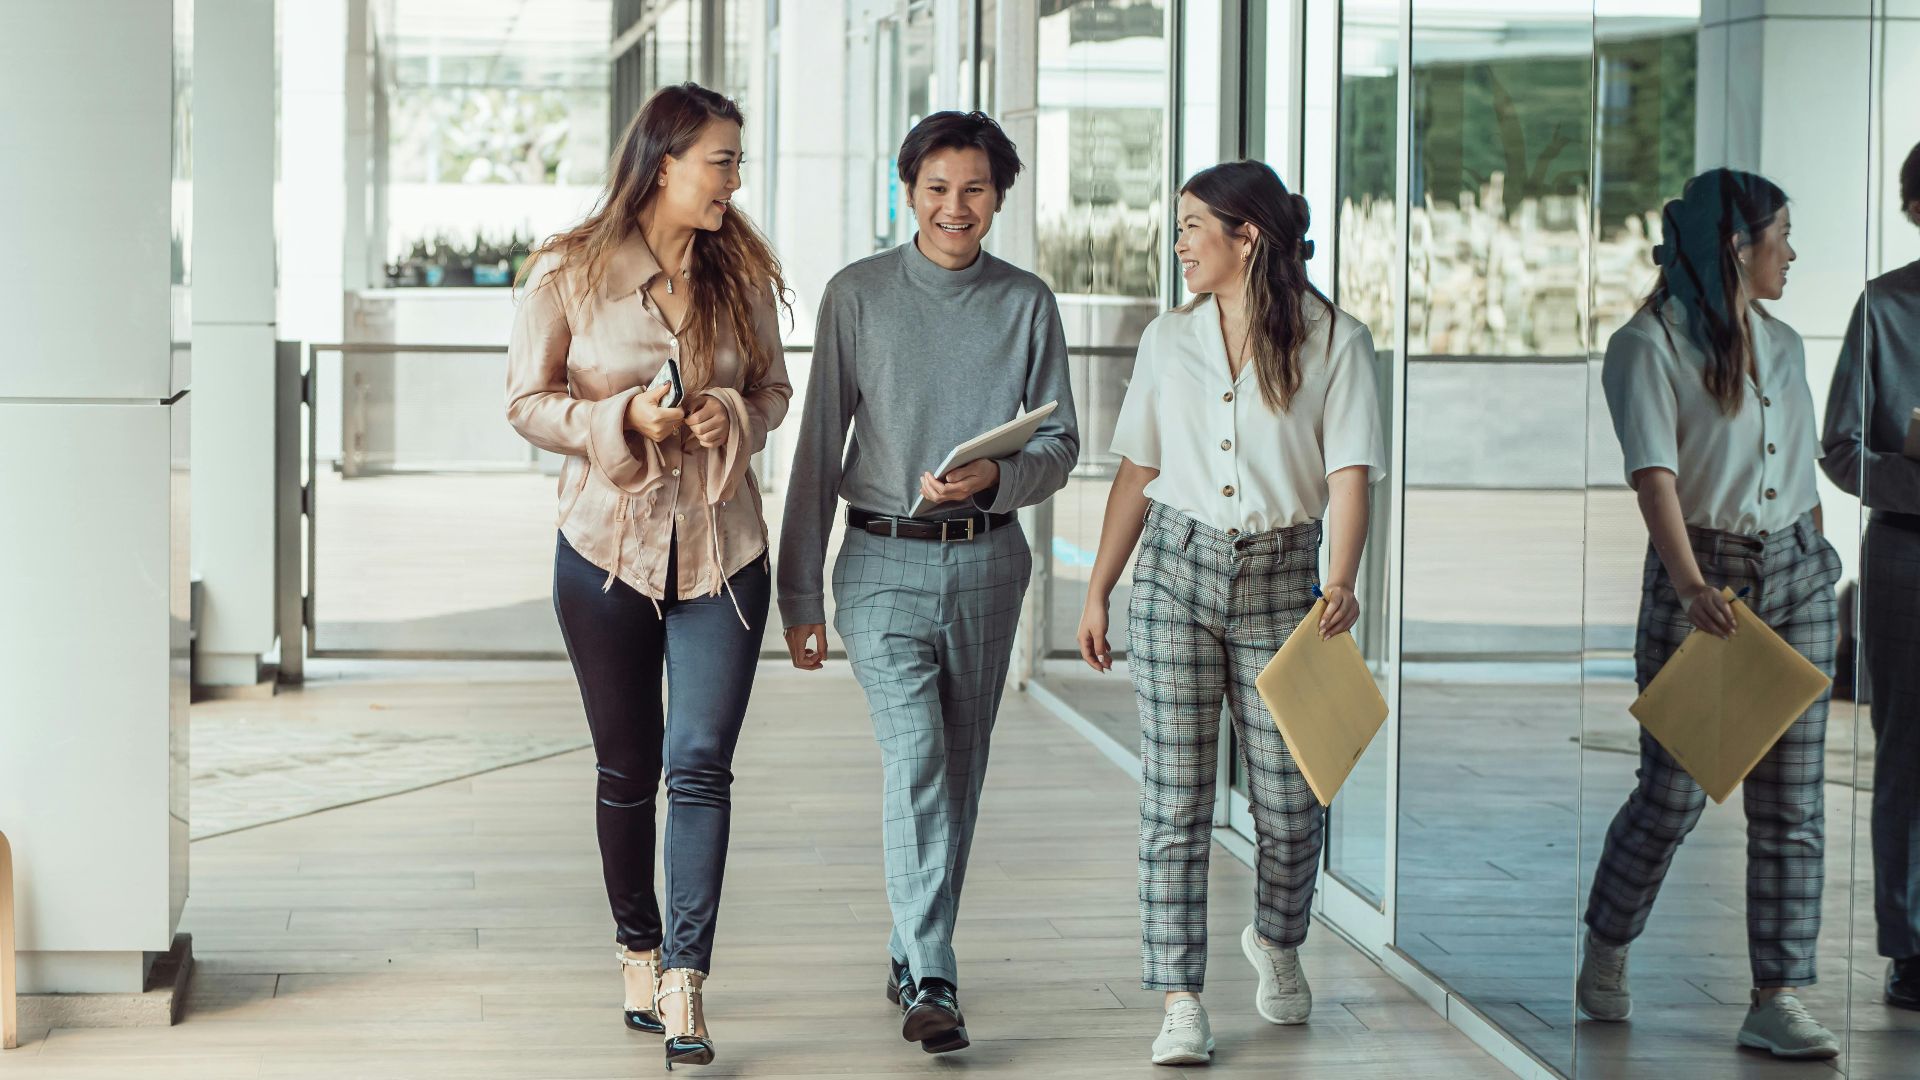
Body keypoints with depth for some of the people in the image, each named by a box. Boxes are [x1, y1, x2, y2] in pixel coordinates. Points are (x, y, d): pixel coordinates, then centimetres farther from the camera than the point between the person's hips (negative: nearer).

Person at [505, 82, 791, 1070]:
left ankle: (684, 985, -8)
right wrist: (625, 418, -18)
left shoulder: (742, 272, 3)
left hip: (720, 547, 1)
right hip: (607, 545, -1)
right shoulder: (568, 274, -5)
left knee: (700, 765, -8)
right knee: (626, 769, 10)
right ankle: (639, 954, 29)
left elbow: (773, 388, 13)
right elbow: (527, 403, -2)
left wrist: (734, 414, -10)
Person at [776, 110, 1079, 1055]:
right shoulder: (858, 295, 0)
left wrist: (994, 477, -17)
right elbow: (818, 448, 2)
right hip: (884, 561, -2)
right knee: (915, 761, -15)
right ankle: (932, 982, -17)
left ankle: (915, 953, 25)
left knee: (959, 771, 9)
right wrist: (799, 596, 0)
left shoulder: (1027, 304, 5)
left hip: (987, 561, 3)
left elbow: (1059, 441, 7)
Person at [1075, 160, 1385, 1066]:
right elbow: (1135, 474, 13)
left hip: (1281, 575, -2)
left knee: (1289, 798, 4)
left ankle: (1276, 944, 35)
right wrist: (1097, 592, 9)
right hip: (1175, 568, 2)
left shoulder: (1334, 341, -1)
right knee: (1174, 798, -5)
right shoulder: (1168, 339, 9)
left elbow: (1350, 473, -9)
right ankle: (1181, 1003, -2)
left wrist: (1341, 583, -23)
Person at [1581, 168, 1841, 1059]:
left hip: (1795, 573, 6)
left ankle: (1777, 1001, 0)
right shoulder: (1649, 345, -8)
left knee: (1791, 799, -1)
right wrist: (1692, 585, -31)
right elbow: (1654, 475, -19)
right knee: (1674, 791, -1)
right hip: (1698, 574, -6)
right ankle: (1605, 954, 23)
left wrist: (1819, 567, 14)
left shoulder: (1781, 344, 13)